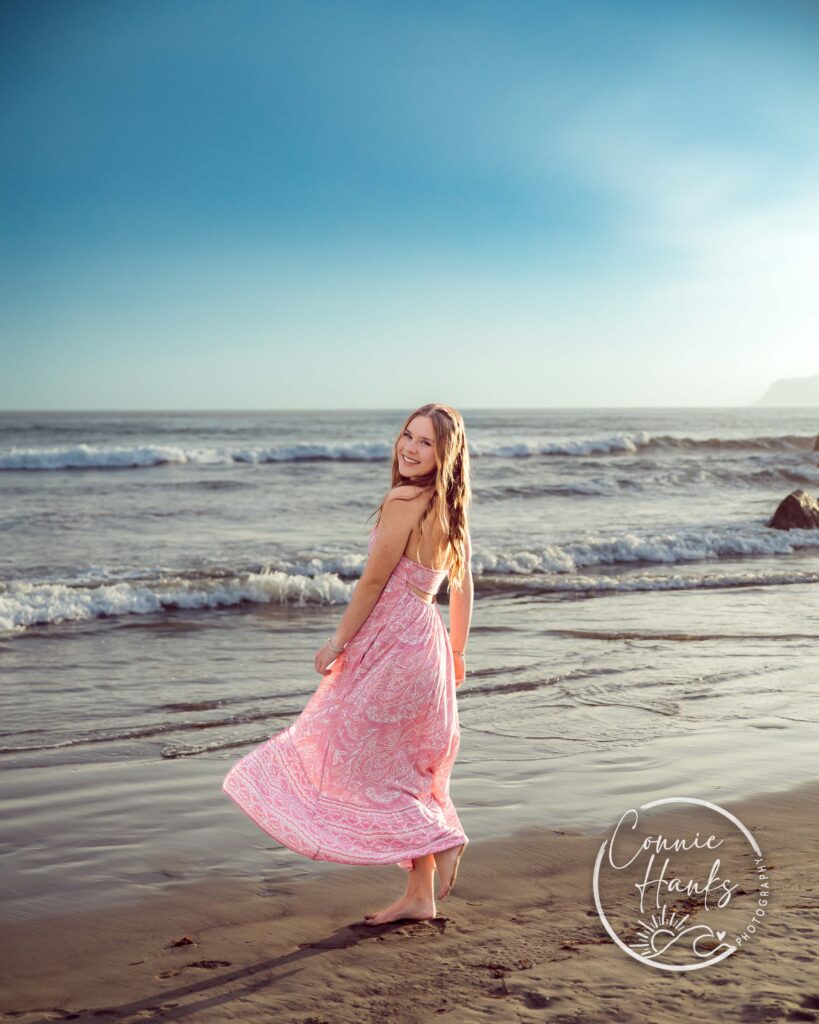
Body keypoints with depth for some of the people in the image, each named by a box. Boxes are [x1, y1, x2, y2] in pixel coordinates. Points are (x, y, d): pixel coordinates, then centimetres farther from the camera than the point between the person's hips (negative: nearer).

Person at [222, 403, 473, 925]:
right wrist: (457, 652, 26)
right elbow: (463, 583, 16)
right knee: (401, 769, 14)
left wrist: (338, 641, -6)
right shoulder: (450, 506, 9)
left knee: (358, 759, 1)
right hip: (424, 638, 9)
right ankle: (419, 895, 19)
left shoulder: (404, 500, -16)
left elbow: (375, 578, -14)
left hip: (393, 641, -9)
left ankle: (442, 842, -2)